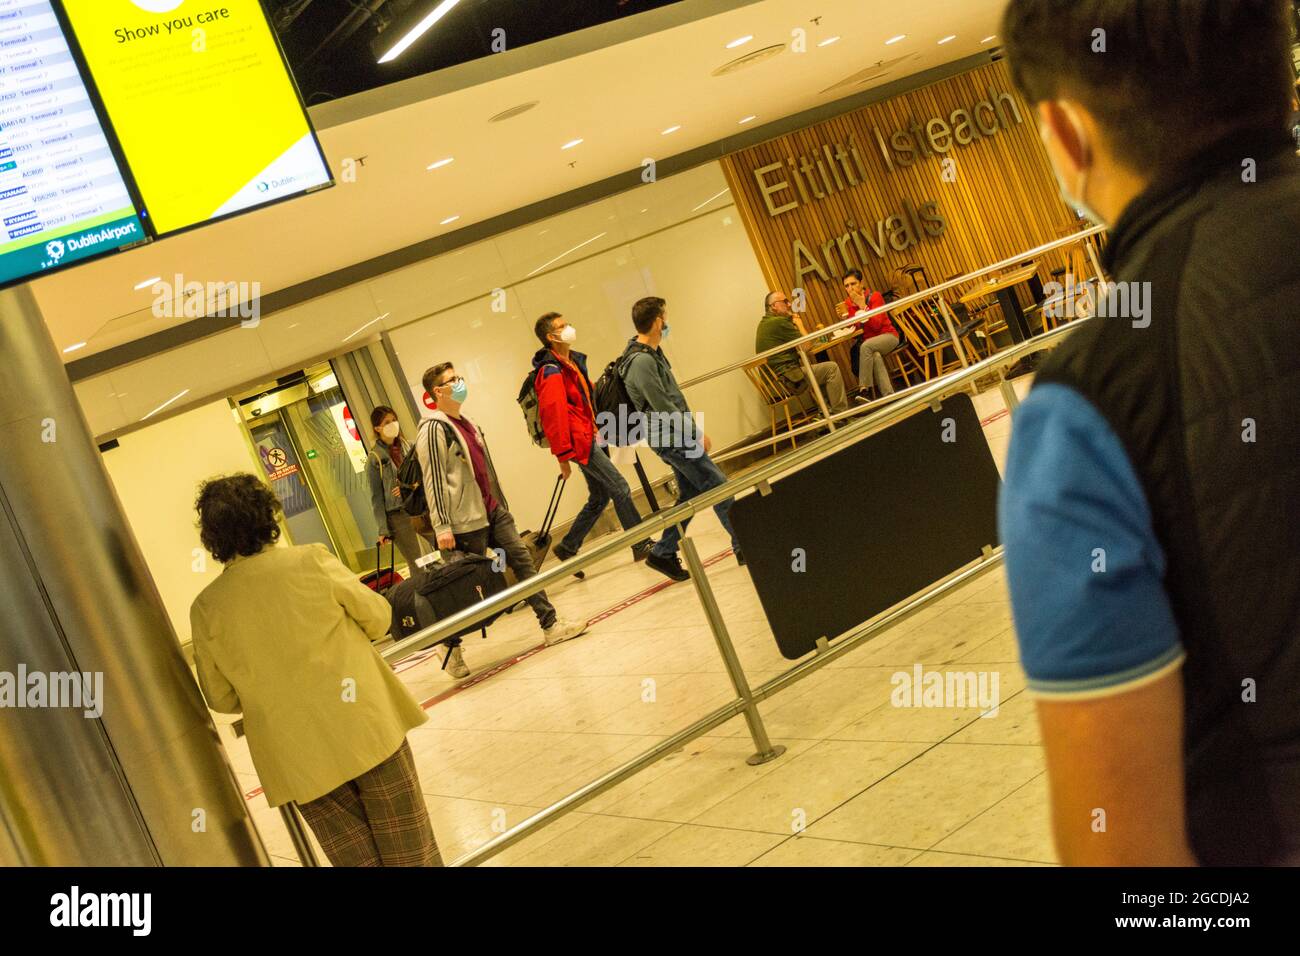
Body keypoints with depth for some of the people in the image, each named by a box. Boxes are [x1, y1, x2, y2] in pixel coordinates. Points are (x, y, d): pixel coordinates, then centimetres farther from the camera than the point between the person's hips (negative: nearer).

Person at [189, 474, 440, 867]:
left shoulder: (205, 609, -5)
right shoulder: (311, 561, -11)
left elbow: (221, 698, 4)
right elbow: (377, 617, 0)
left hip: (298, 758, 2)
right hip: (367, 730, -2)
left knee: (357, 859, 15)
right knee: (411, 855, 11)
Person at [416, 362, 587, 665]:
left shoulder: (466, 423, 15)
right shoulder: (433, 429, -13)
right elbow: (434, 481, -17)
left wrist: (501, 504, 22)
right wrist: (442, 527, -21)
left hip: (494, 511, 8)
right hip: (467, 521, -8)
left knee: (523, 561, 3)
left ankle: (551, 625, 8)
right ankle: (452, 649, 14)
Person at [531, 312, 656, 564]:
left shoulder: (573, 361, 15)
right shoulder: (551, 371, -15)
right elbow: (552, 414, -21)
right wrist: (563, 454, -24)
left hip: (589, 438, 10)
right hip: (579, 441, -10)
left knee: (599, 497, 12)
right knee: (620, 489, -8)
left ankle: (568, 548, 21)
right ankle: (642, 546, -1)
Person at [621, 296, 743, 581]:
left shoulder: (649, 352, 9)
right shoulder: (641, 361, -23)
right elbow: (664, 408, -22)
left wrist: (692, 431, 20)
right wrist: (697, 434, -15)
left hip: (676, 437, 10)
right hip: (671, 438, -10)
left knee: (689, 494, 15)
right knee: (720, 488, -3)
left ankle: (663, 553, 21)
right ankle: (745, 546, 7)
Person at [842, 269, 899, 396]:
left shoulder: (874, 296, -10)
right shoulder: (848, 302, 4)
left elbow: (876, 325, -20)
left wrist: (862, 305, -23)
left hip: (887, 335, -3)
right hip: (867, 340, 3)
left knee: (866, 346, -35)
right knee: (875, 356, -33)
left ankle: (865, 390, -31)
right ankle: (888, 395, -37)